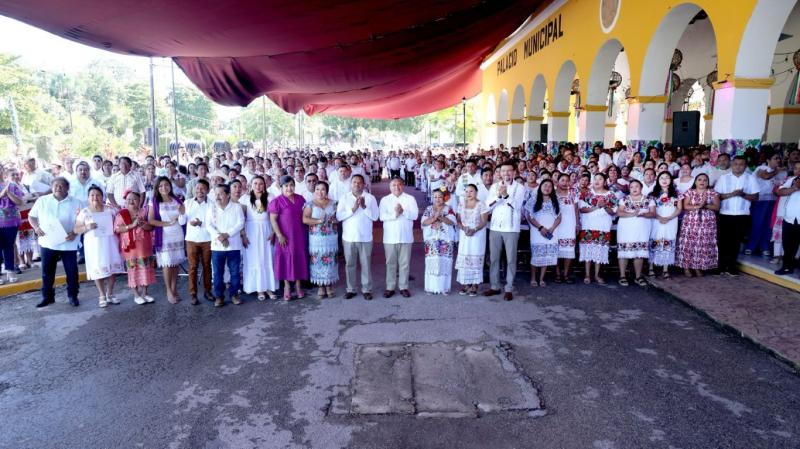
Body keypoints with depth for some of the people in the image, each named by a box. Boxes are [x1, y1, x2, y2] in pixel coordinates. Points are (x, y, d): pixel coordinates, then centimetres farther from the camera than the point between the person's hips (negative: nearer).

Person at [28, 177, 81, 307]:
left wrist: (75, 233, -15)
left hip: (68, 243, -2)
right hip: (48, 242, 2)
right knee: (47, 271, 10)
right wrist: (36, 227, -6)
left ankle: (73, 296, 15)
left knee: (72, 271, 2)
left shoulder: (75, 203, 0)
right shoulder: (42, 200, 5)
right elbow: (31, 216, 12)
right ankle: (47, 296, 22)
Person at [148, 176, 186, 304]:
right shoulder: (154, 202, -3)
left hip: (178, 235, 3)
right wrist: (167, 223, -16)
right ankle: (169, 291, 9)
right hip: (164, 236, -3)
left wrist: (183, 213, -11)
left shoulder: (176, 200, 8)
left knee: (176, 262, 6)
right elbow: (150, 220, -8)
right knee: (167, 263, -1)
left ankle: (174, 289, 16)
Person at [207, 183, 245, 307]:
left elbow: (240, 223, -8)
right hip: (217, 246, 1)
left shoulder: (237, 207, 0)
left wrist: (227, 234, -17)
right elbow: (208, 225, -2)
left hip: (234, 245, -1)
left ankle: (234, 294, 18)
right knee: (217, 272, 5)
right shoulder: (211, 207, 5)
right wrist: (218, 236, -18)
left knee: (235, 272, 5)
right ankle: (219, 296, 15)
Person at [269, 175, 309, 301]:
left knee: (299, 259, 8)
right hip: (285, 236, -4)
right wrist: (279, 235, -16)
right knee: (286, 259, 3)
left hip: (299, 235, 4)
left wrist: (306, 231, 10)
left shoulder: (300, 199, 6)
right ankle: (287, 286, 14)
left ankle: (298, 285, 19)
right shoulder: (277, 201, -10)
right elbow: (273, 220, -11)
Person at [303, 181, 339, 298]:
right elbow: (305, 219, -11)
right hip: (317, 238, -2)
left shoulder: (332, 203, 7)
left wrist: (335, 220, -8)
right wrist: (319, 221, -18)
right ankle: (320, 286, 11)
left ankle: (329, 285, 16)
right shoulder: (310, 204, -1)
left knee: (330, 261, 5)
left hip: (331, 237, 2)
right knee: (318, 261, 1)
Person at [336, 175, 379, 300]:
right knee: (349, 264, 8)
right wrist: (352, 209, -17)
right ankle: (350, 289, 19)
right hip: (349, 237, 1)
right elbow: (339, 216, -6)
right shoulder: (344, 198, 3)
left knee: (366, 264, 5)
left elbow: (375, 216, -6)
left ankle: (367, 289, 15)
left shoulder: (370, 197, 0)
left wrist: (364, 207, -18)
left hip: (365, 237, -1)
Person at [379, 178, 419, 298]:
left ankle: (403, 287, 15)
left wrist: (403, 211, -19)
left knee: (404, 263, 5)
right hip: (390, 237, 0)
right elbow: (382, 216, -8)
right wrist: (395, 214, -20)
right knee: (390, 263, 6)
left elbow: (415, 215, -6)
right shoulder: (385, 200, 5)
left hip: (405, 236, 0)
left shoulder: (410, 199, 4)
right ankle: (390, 287, 14)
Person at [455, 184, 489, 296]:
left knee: (475, 259, -5)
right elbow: (458, 220, 7)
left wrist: (474, 230, -21)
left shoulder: (481, 204, -4)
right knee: (464, 259, 1)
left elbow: (484, 221, -7)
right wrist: (463, 227, -13)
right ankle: (466, 285, 10)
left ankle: (474, 286, 0)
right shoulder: (461, 204, 8)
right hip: (464, 235, 4)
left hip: (477, 235, -4)